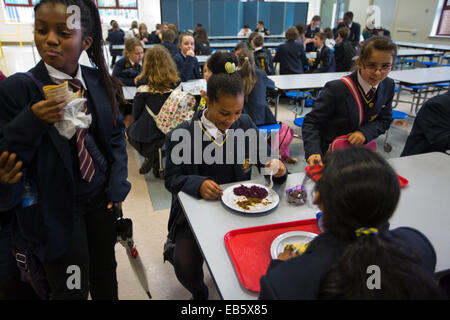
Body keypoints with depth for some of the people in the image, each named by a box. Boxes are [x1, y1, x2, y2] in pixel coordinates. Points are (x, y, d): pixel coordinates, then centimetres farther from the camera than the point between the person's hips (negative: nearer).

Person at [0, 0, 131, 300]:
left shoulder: (100, 82, -2)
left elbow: (116, 134, 6)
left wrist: (117, 186, -2)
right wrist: (32, 121, -28)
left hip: (101, 196, 4)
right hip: (56, 208, -3)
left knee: (105, 274, 20)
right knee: (73, 289, 12)